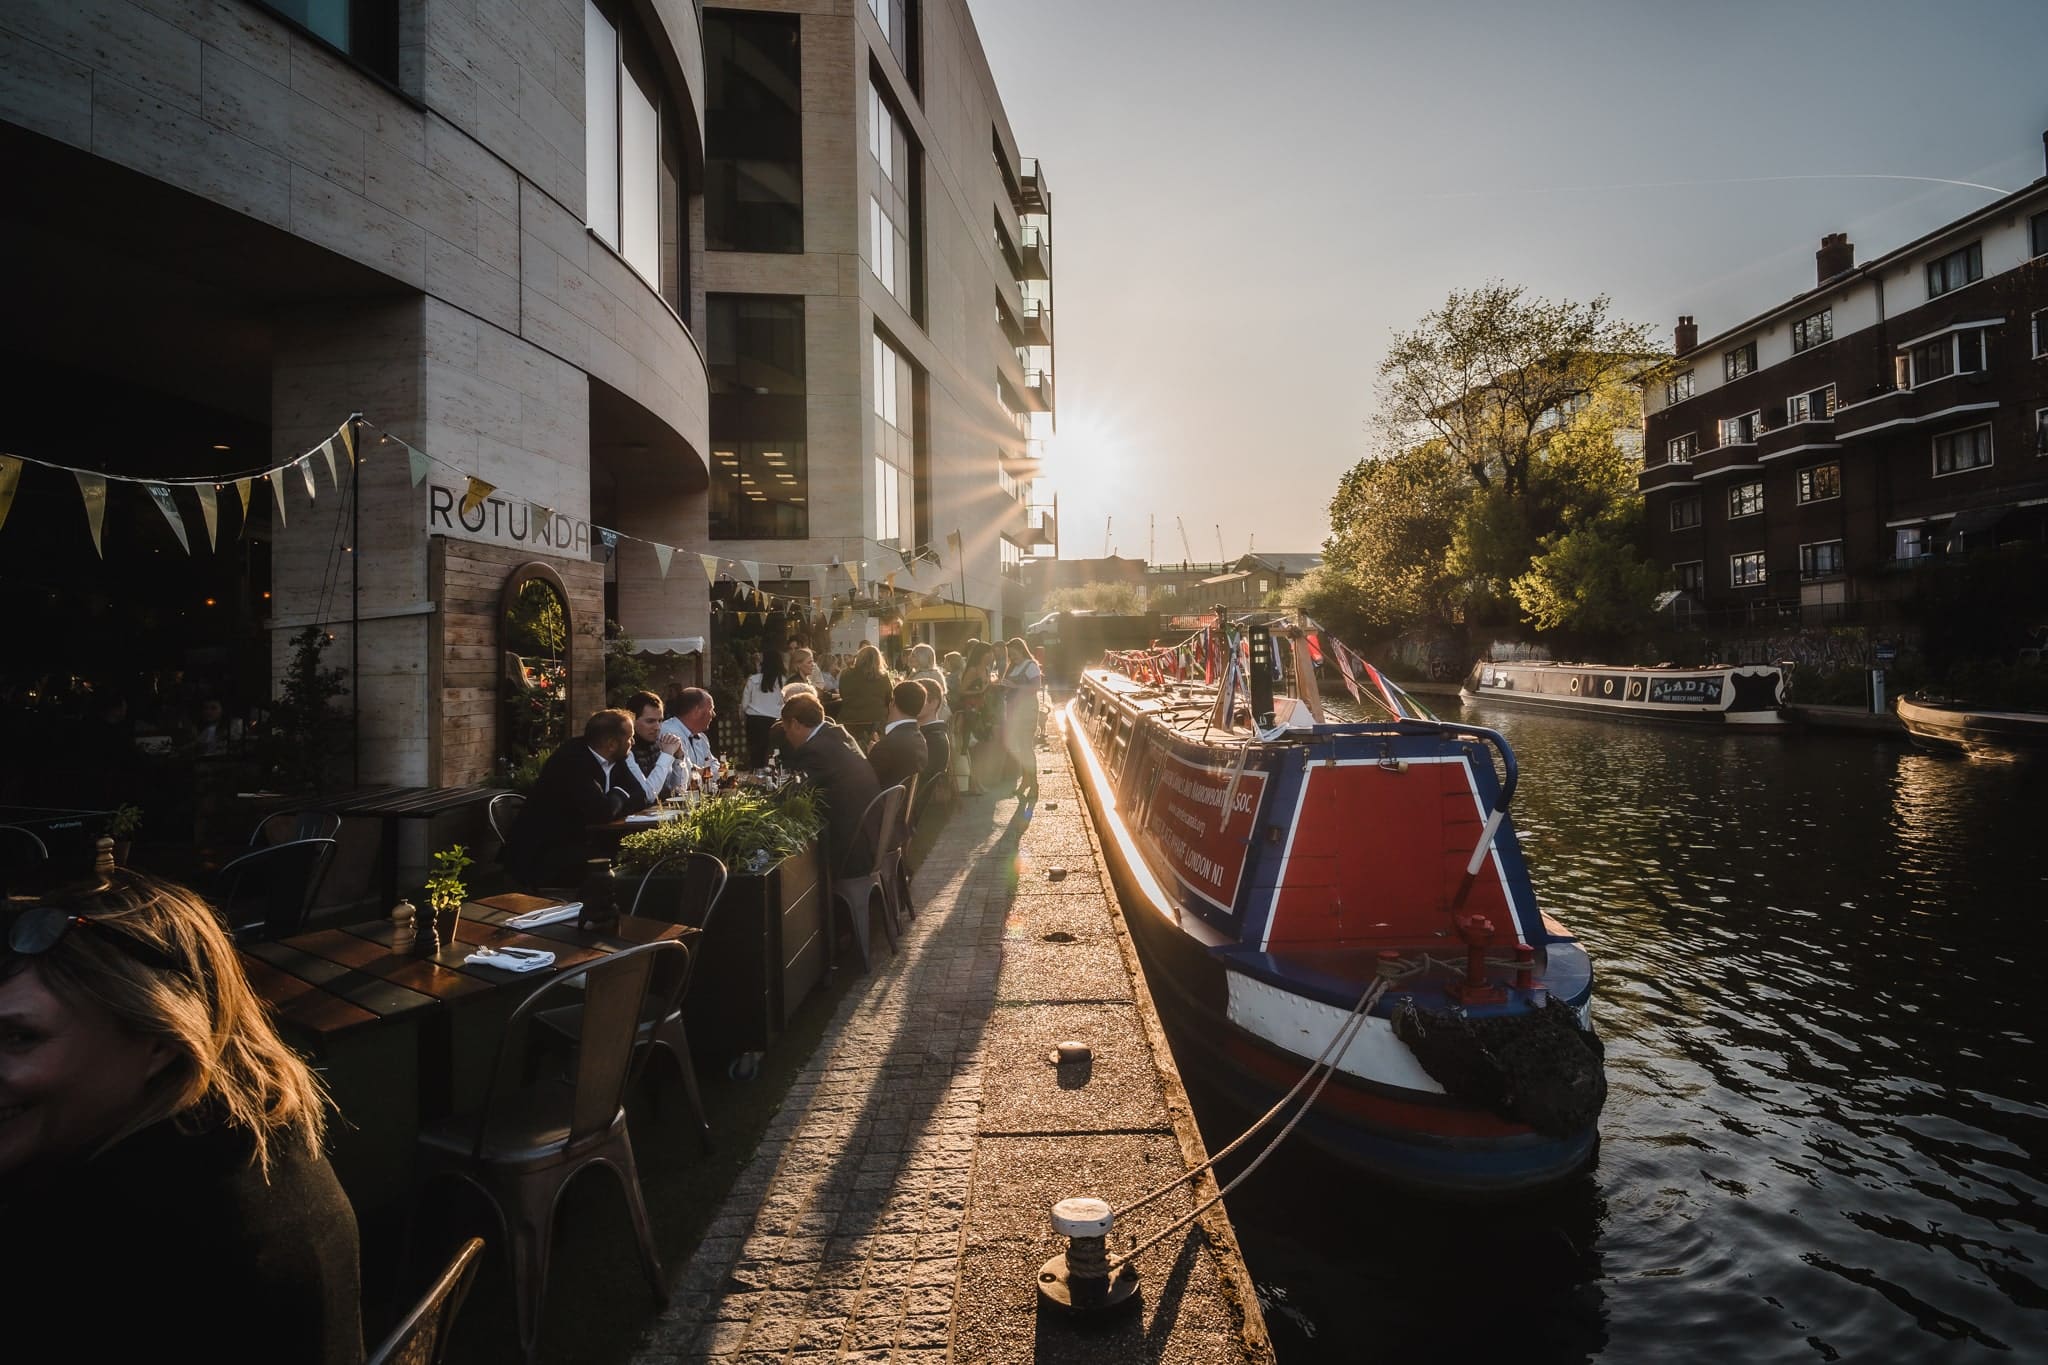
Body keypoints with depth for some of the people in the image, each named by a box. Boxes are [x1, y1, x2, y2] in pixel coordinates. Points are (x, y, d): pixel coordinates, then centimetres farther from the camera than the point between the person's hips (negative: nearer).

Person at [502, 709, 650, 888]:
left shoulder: (614, 760, 1)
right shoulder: (572, 761, -23)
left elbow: (641, 797, 2)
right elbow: (602, 812, -30)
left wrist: (612, 804, -17)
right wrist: (618, 795, -9)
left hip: (577, 844, 8)